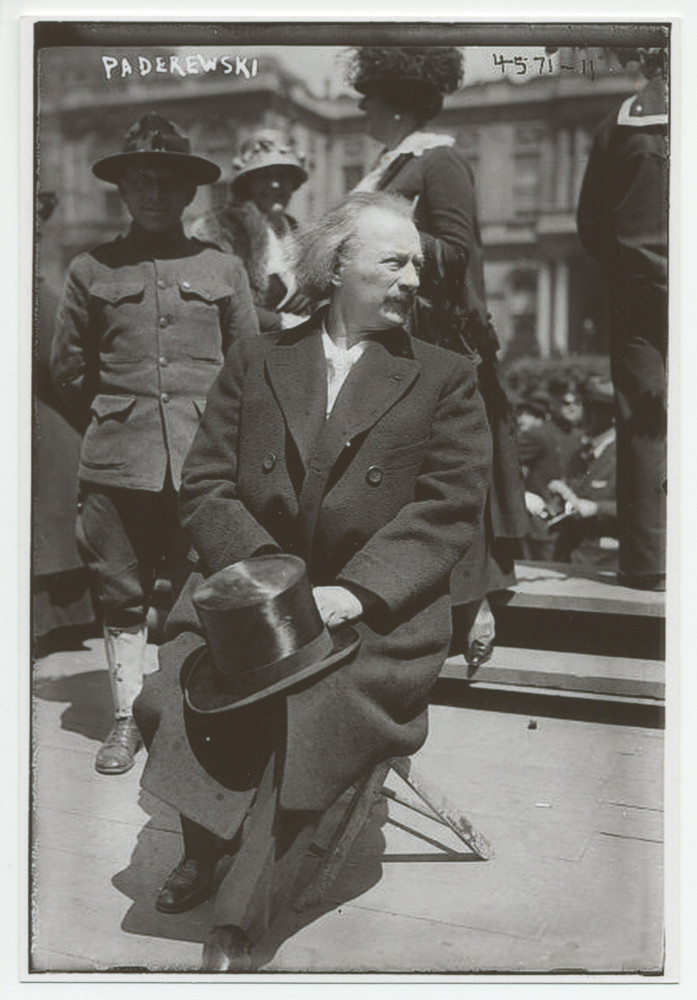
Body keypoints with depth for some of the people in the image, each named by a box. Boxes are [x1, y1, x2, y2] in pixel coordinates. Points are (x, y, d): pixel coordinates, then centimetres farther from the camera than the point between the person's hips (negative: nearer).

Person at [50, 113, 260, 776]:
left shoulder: (222, 269, 9)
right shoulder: (91, 271, 8)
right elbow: (68, 368, 14)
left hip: (203, 465, 0)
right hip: (115, 467, 1)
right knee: (121, 597, 7)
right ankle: (127, 716, 22)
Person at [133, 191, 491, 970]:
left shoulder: (444, 379, 8)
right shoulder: (255, 362, 13)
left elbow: (449, 509, -3)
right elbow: (205, 487, 6)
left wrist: (354, 591, -17)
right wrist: (267, 572, -12)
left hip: (378, 610, -2)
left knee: (317, 714, -28)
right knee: (174, 694, -21)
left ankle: (238, 914, -11)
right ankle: (203, 853, 7)